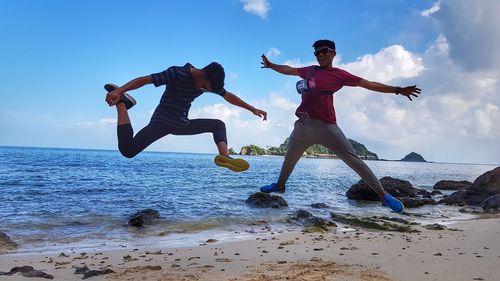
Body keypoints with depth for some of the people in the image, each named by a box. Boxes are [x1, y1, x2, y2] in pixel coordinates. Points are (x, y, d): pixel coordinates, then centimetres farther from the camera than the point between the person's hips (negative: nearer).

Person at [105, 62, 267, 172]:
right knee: (127, 150, -23)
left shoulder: (209, 82, 0)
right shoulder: (177, 74, -21)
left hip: (182, 124, 7)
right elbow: (144, 79, -23)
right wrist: (119, 91, -34)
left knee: (218, 125, 8)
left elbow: (228, 96, 11)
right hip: (162, 121, -7)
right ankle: (121, 102, -7)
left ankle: (224, 156, -15)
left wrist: (252, 109, 13)